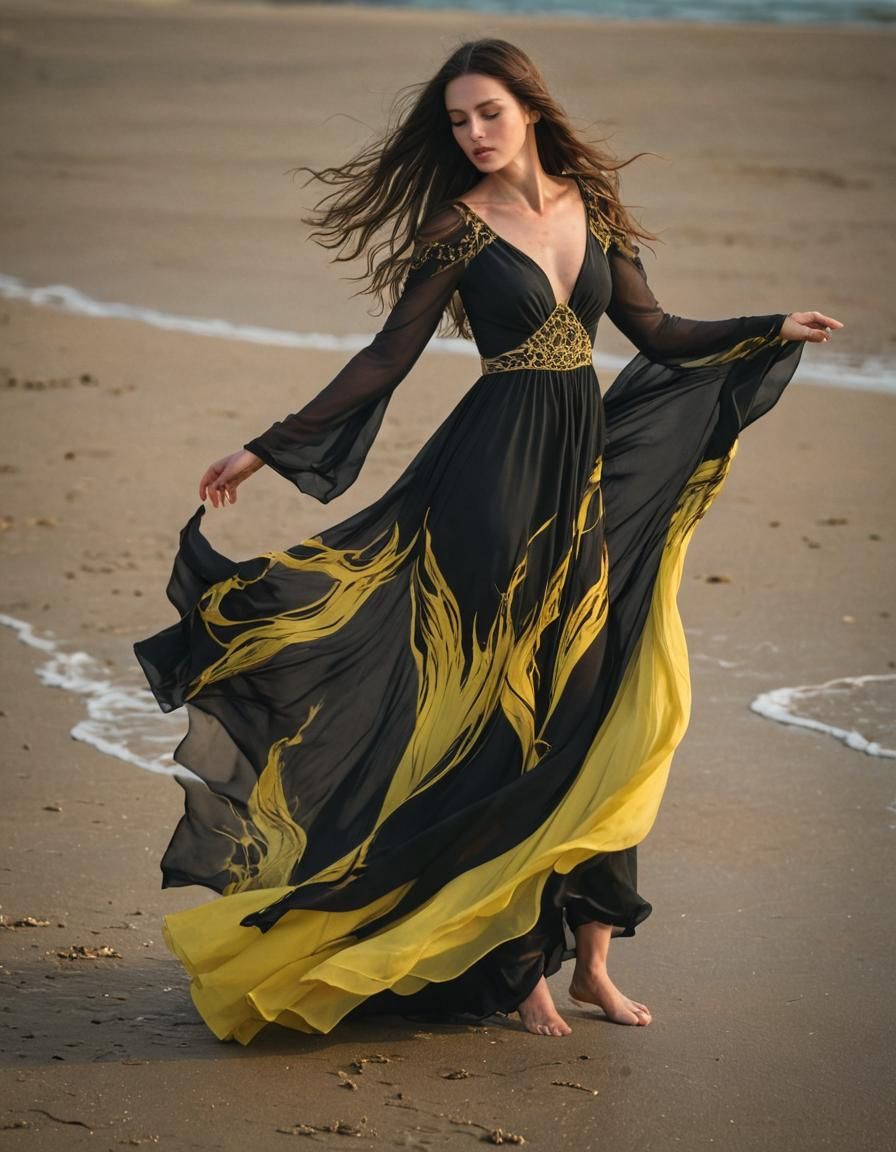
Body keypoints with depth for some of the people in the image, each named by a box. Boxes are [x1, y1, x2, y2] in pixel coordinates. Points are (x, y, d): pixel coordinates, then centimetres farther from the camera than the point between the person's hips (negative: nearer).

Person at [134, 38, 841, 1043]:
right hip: (498, 478, -5)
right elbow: (389, 358, -3)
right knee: (508, 713, -1)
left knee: (599, 714, 4)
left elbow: (656, 333, 16)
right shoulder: (458, 228, -5)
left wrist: (774, 332, 13)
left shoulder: (592, 206, 8)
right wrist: (267, 448, -7)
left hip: (591, 473, 5)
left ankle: (590, 958, 12)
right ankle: (518, 963, 7)